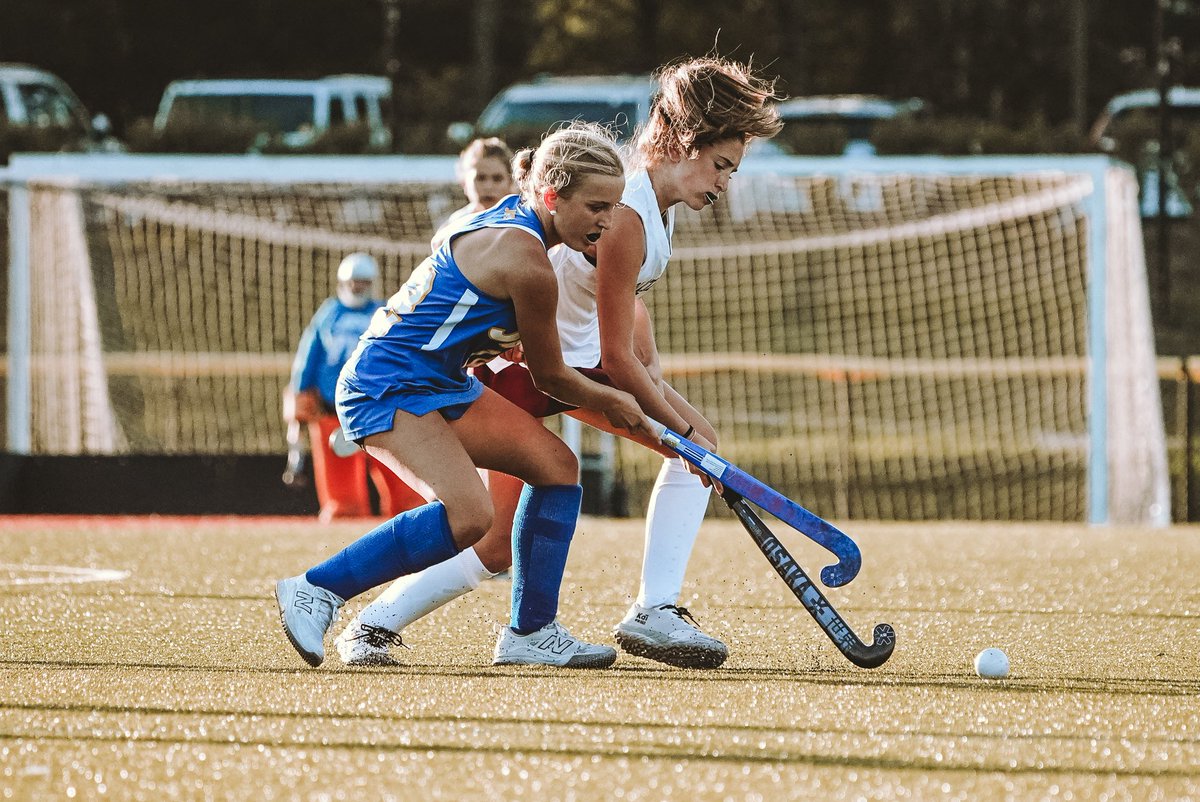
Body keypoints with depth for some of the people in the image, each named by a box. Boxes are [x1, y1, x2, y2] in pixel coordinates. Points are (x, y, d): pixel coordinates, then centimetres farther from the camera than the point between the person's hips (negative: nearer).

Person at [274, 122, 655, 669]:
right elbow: (550, 378, -8)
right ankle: (315, 591, -17)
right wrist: (613, 404, 10)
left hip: (441, 383, 11)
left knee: (556, 465, 5)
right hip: (385, 389, -11)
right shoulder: (527, 264, -22)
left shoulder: (514, 216, 6)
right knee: (469, 515, -28)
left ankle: (530, 633, 9)